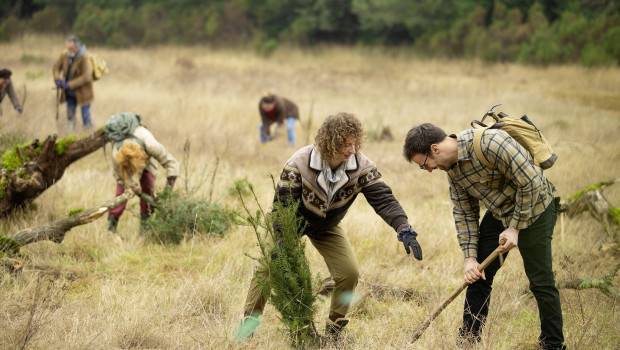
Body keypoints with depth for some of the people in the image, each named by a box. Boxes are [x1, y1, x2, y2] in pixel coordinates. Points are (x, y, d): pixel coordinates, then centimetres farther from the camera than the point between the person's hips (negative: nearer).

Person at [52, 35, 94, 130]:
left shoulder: (85, 58, -23)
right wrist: (57, 79, -11)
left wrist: (69, 85, -28)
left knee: (85, 114, -2)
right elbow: (56, 67, 9)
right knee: (70, 115, 13)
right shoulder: (64, 55, -6)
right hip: (70, 93, 6)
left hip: (82, 92, -6)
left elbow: (86, 77, -28)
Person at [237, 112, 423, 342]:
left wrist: (404, 230, -45)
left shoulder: (362, 167, -26)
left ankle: (334, 329, 9)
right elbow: (282, 204, -28)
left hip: (327, 228, 2)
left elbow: (384, 200, -30)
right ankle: (249, 323, 12)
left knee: (349, 273, -13)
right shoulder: (299, 164, -33)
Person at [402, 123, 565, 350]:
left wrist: (515, 227, -20)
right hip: (499, 211, 8)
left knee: (540, 281, -4)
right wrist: (470, 257, -7)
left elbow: (530, 182, -27)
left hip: (533, 208, -8)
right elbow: (465, 214, 2)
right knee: (477, 276, 6)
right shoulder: (451, 167, -5)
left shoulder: (491, 144, -32)